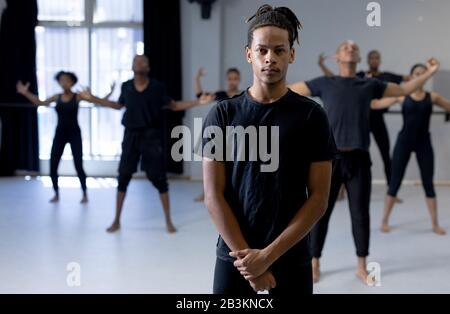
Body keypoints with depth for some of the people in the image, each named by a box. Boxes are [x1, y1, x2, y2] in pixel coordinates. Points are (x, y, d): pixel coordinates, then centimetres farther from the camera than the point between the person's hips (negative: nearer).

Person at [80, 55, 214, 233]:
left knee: (158, 178, 0)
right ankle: (116, 221, 17)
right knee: (123, 177, 4)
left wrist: (198, 102, -6)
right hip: (131, 135, 3)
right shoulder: (126, 86, 2)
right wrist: (93, 99, 20)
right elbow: (119, 105, 20)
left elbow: (173, 106, 3)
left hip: (151, 136, -2)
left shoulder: (157, 87, -5)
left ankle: (168, 221, 13)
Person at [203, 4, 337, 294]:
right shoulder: (223, 114, -1)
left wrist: (268, 255, -13)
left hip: (291, 259, 0)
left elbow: (318, 198, -6)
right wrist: (248, 256, -11)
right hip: (234, 257, 1)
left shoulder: (312, 115, -3)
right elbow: (214, 196, -4)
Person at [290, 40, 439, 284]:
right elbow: (289, 90, 12)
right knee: (321, 212, 4)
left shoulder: (370, 85, 12)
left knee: (360, 214, 7)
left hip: (358, 159, 2)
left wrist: (429, 73, 11)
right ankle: (314, 264, 19)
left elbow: (404, 89, 20)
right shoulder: (324, 84, 7)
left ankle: (361, 267, 21)